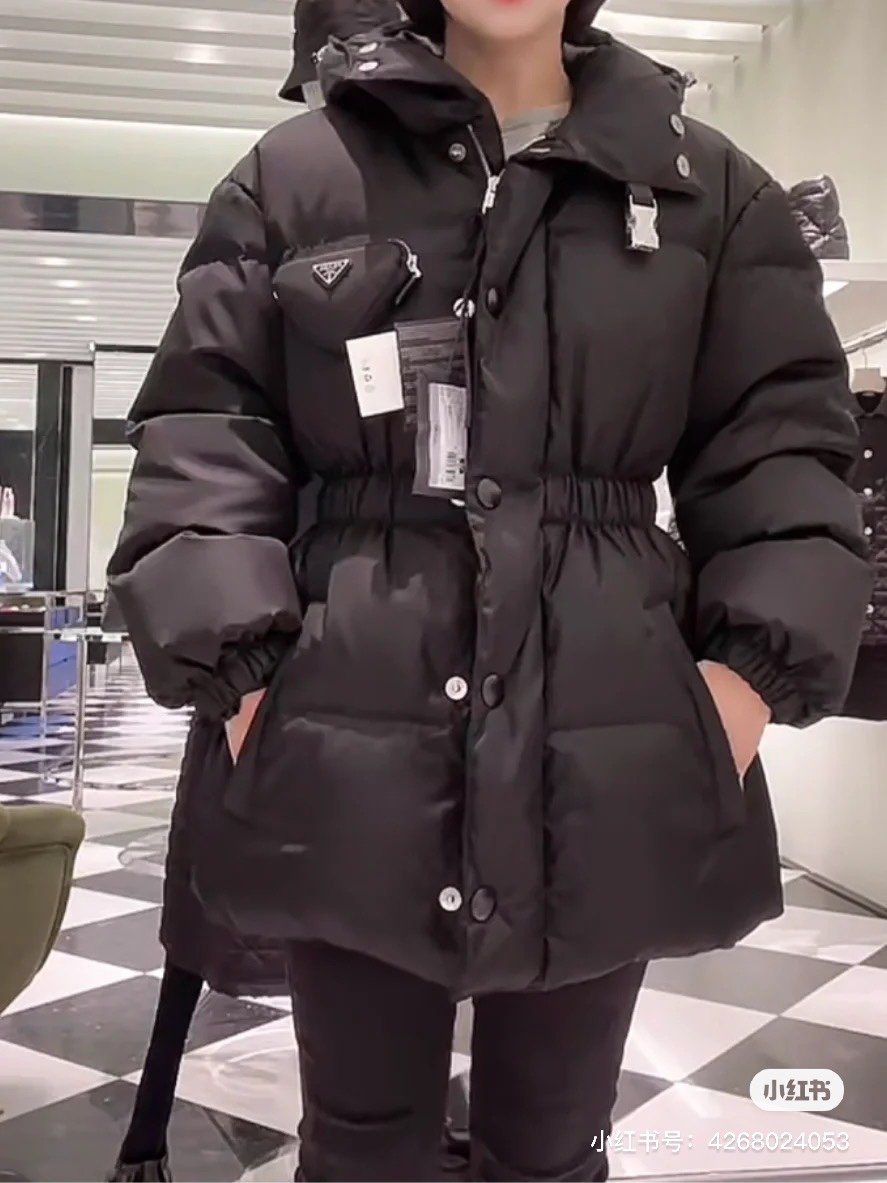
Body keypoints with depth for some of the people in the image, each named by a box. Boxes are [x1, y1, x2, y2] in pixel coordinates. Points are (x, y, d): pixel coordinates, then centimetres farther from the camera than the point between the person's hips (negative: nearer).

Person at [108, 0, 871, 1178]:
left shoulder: (709, 188, 11)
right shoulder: (290, 179, 7)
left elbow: (783, 442, 7)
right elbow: (204, 430, 2)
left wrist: (757, 666, -6)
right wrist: (236, 657, -10)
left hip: (609, 749, 2)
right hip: (353, 744, 0)